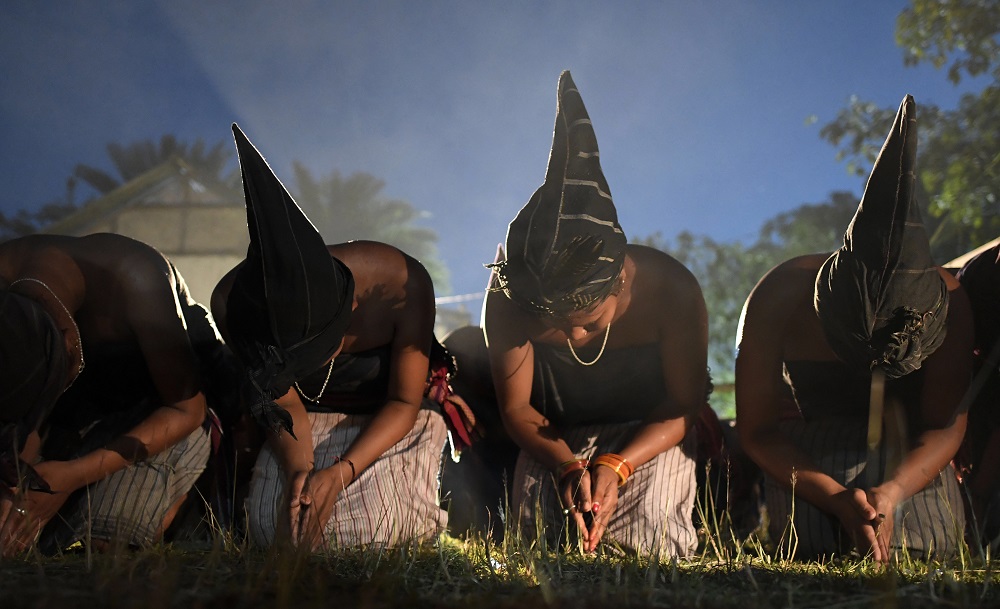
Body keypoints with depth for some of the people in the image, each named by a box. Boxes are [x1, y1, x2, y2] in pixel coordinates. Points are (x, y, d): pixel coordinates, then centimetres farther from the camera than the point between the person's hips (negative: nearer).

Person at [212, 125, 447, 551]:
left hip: (391, 420, -2)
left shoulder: (403, 287, -34)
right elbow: (283, 400, -13)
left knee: (372, 529, -24)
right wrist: (298, 468, -32)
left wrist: (339, 474, -33)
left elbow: (403, 403, -20)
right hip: (310, 418, 2)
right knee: (272, 523, -20)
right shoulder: (232, 303, -28)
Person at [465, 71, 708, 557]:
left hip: (650, 434, -1)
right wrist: (568, 467, -33)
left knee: (651, 535, -23)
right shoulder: (507, 299, -25)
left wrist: (616, 465, -33)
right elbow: (516, 408, -14)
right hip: (553, 438, 1)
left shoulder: (671, 290, -29)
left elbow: (685, 404, -17)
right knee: (538, 529, -20)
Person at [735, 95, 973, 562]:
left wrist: (892, 491, -40)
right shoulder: (777, 300, -32)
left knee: (930, 541, -19)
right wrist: (836, 498, -36)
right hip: (805, 442, -2)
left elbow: (944, 426, -20)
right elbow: (756, 430, -22)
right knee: (816, 547, -24)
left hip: (904, 443, 2)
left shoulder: (947, 303, -28)